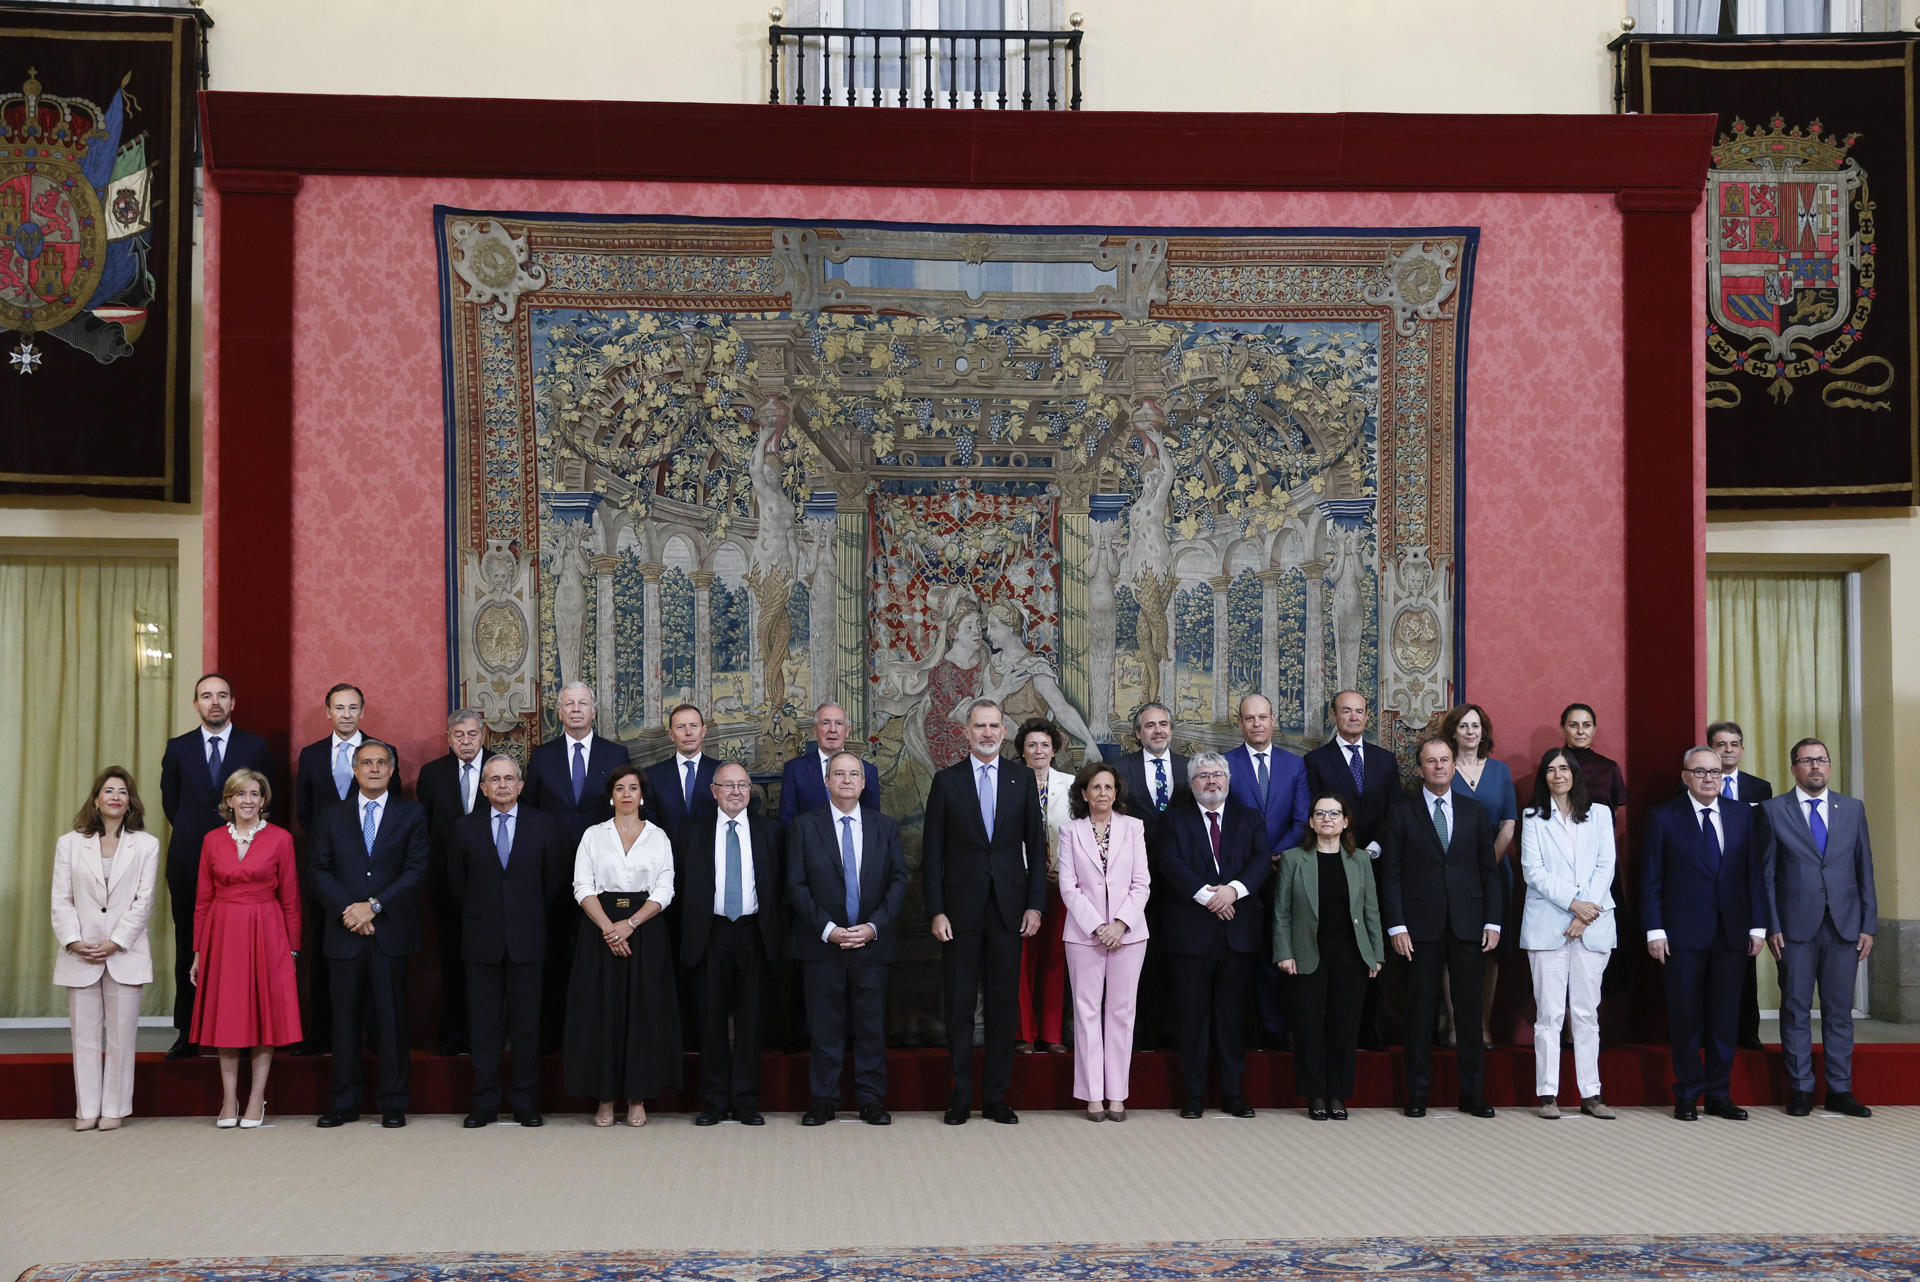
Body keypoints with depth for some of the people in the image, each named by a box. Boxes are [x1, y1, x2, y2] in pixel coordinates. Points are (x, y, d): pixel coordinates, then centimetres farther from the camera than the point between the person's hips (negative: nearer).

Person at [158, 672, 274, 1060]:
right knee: (189, 950, 3)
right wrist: (196, 832, 12)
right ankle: (187, 1034, 9)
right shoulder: (178, 748, 9)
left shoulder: (255, 747, 6)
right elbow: (170, 801, 16)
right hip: (189, 863, 1)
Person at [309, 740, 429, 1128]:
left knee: (392, 1017, 0)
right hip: (345, 933, 2)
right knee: (345, 1018, 4)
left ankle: (393, 1103, 7)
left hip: (391, 932, -1)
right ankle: (345, 1103, 12)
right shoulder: (332, 817, 12)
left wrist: (374, 905, -11)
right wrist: (348, 910, -9)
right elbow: (321, 871, 6)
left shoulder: (412, 815, 6)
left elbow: (416, 871, -2)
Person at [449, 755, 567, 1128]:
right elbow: (456, 881, 11)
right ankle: (484, 1103, 10)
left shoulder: (543, 825, 3)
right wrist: (478, 915, 9)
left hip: (527, 939, 0)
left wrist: (534, 915, 9)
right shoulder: (465, 828, 5)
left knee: (527, 1023, 3)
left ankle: (525, 1103, 10)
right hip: (482, 940, 0)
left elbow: (556, 877, 9)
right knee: (483, 1025, 4)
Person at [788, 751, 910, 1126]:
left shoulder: (885, 827, 8)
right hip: (822, 943, -1)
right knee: (824, 1025, 2)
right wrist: (827, 929, -12)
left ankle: (871, 1099, 12)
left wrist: (874, 926, -9)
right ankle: (824, 1100, 11)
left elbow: (898, 881, 4)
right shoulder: (806, 827, 3)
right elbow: (796, 886, -2)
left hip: (872, 941, 1)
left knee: (871, 1024, 4)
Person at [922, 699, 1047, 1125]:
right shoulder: (947, 781, 2)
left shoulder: (1022, 778, 6)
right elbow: (932, 851, 1)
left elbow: (1035, 845, 7)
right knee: (959, 1006, 3)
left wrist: (1035, 904, -1)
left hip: (1008, 907, 1)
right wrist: (936, 911, -6)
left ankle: (995, 1097, 13)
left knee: (1003, 1004, 5)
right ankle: (960, 1097, 11)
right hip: (962, 908, -1)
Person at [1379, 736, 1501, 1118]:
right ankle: (1417, 1093, 9)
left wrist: (1492, 921, 1)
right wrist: (1396, 925, -7)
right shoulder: (1402, 812, 3)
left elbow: (1489, 869, 9)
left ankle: (1471, 1093, 11)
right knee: (1420, 1008, 2)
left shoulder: (1475, 811, 10)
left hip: (1467, 924, 2)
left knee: (1470, 1007, 4)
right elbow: (1390, 872, 0)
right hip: (1421, 925, -2)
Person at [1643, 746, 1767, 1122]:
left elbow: (1755, 874, 9)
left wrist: (1758, 925, 3)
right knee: (1685, 1019, 2)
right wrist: (1654, 930, -8)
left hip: (1731, 933, 3)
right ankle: (1687, 1095, 12)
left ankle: (1719, 1094, 16)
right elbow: (1651, 880, -1)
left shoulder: (1742, 815, 9)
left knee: (1725, 1017, 6)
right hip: (1683, 935, -3)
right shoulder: (1664, 817, 0)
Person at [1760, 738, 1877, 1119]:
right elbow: (1766, 874, 2)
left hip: (1844, 926, 2)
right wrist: (1772, 927, -5)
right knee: (1796, 1010, 2)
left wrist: (1869, 926, 4)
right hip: (1796, 929, -2)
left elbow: (1865, 870, 10)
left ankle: (1840, 1091, 12)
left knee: (1839, 1011, 5)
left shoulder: (1852, 809, 10)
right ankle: (1800, 1090, 9)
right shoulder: (1774, 811, 3)